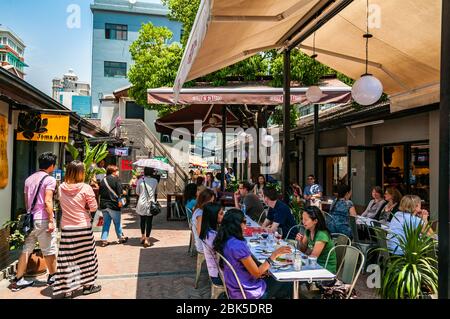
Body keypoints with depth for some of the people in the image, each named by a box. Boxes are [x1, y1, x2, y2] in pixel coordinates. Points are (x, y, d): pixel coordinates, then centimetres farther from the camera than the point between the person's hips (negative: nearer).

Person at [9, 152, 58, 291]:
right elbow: (47, 202, -18)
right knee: (49, 250, 7)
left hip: (30, 219, 7)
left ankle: (18, 280, 13)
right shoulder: (50, 179, -10)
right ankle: (52, 276, 20)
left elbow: (26, 201, 17)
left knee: (26, 250, 11)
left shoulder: (29, 179, 14)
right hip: (43, 219, -7)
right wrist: (51, 221, -16)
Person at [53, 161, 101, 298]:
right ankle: (88, 284, 25)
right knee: (86, 257, 13)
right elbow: (93, 208, -9)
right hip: (83, 227, -2)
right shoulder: (86, 188, -13)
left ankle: (67, 289, 12)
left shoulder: (61, 188, -1)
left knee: (67, 258, 7)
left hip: (66, 228, 3)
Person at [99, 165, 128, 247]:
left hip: (104, 204, 5)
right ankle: (121, 238, 22)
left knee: (106, 222, 12)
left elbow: (100, 192, 11)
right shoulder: (116, 179, -10)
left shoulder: (103, 180, 9)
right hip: (113, 204, -5)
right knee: (117, 222, 9)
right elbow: (120, 193, -16)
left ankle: (104, 240, 9)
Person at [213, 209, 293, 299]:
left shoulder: (224, 241, -3)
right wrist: (275, 254, -18)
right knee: (289, 286, 10)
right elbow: (257, 273, -21)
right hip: (248, 292, -8)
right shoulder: (238, 245, -29)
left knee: (274, 279, 26)